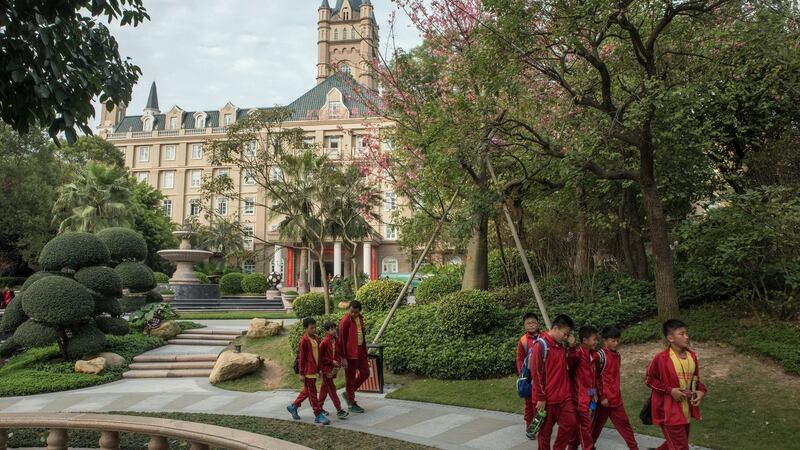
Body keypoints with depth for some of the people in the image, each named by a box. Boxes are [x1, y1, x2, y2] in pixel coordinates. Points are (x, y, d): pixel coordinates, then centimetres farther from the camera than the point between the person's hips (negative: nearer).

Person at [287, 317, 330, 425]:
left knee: (307, 391, 20)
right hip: (308, 371, -8)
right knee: (312, 393, 0)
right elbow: (301, 358, -13)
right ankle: (318, 416, 6)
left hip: (314, 370, 8)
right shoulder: (304, 340, -15)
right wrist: (301, 373, -13)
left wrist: (320, 369, 17)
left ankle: (293, 406, 36)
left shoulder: (316, 339, 8)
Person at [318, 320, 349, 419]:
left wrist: (338, 362, -2)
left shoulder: (335, 341, 4)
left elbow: (338, 353, 15)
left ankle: (319, 407, 29)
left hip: (333, 368, 8)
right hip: (326, 368, -8)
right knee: (332, 389, -5)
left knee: (325, 388, 17)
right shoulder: (325, 342, -18)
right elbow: (320, 356, -16)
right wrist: (331, 361, -16)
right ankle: (339, 410, -4)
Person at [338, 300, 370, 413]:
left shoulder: (360, 318, 8)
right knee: (350, 378, 2)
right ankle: (351, 404, 13)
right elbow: (341, 340, -16)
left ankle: (349, 393, 27)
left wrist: (365, 351, 17)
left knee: (365, 373, 12)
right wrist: (343, 357, -17)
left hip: (360, 351, 8)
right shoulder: (345, 321, -15)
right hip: (350, 353, -8)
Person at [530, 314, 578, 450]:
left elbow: (568, 366, 15)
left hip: (564, 396, 7)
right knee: (546, 431, 5)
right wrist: (540, 398, -15)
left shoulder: (561, 346, 9)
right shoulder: (541, 345, -14)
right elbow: (536, 373, -15)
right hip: (547, 398, -7)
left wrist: (572, 346, 2)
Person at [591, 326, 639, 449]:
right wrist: (602, 397, -14)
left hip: (616, 398, 6)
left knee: (625, 425, 8)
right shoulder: (600, 356, -14)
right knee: (597, 425, 6)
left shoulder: (617, 356, 8)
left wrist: (615, 394, 14)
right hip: (604, 399, -6)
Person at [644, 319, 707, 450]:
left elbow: (695, 378, 14)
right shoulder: (661, 358, -19)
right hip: (669, 411, -7)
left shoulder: (692, 356, 0)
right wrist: (670, 390, -18)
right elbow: (648, 379, -9)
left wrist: (701, 391, -7)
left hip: (685, 410, 7)